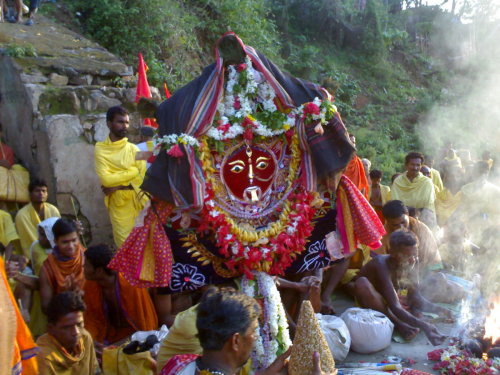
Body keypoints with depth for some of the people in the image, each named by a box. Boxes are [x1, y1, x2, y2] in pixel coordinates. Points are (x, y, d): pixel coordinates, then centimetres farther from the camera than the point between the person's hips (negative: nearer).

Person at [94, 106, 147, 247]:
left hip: (137, 201, 2)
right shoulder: (101, 149, 1)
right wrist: (132, 171, -6)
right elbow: (106, 179, -10)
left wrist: (118, 186, -11)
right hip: (118, 204, -2)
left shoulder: (133, 148, 8)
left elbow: (143, 176, -2)